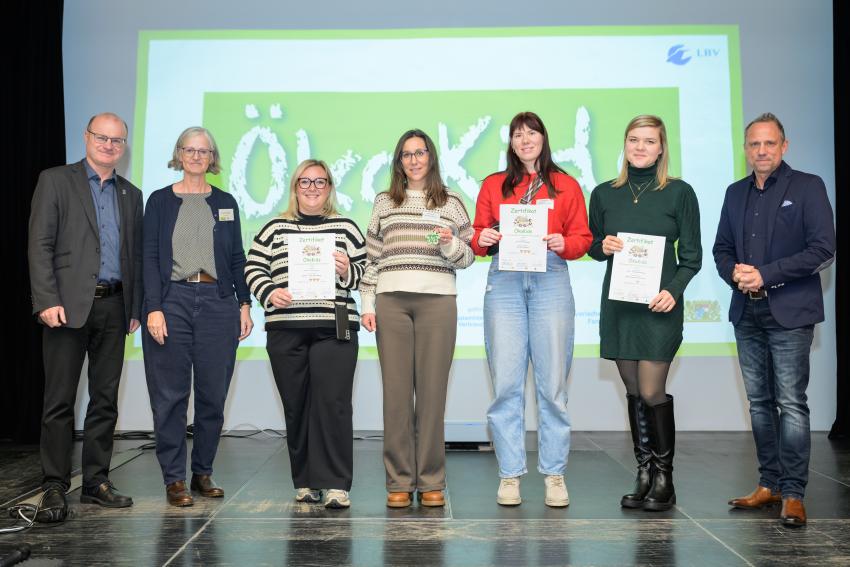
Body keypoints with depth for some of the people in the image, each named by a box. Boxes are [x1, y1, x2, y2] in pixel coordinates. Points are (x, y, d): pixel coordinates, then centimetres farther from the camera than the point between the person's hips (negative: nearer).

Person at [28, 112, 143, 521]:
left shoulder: (131, 195, 17)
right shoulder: (55, 181, 3)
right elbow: (40, 245, -4)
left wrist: (135, 308, 8)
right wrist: (46, 301, -13)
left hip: (113, 307, 5)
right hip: (68, 306, -4)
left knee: (105, 400, 8)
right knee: (60, 402, -2)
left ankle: (96, 482, 17)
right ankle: (54, 488, 5)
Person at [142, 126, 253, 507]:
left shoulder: (225, 203, 13)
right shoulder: (160, 201, 7)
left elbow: (237, 258, 13)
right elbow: (150, 256, 0)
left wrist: (245, 304, 4)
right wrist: (154, 308, -11)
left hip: (217, 303, 2)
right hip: (172, 300, -2)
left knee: (213, 394, 4)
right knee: (170, 394, 0)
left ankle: (203, 473, 17)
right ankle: (174, 478, 8)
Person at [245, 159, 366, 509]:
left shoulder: (346, 228, 12)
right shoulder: (275, 229, 14)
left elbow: (365, 270, 12)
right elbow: (253, 267, 11)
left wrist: (348, 271, -8)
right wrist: (269, 293, -6)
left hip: (334, 329, -1)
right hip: (285, 330, 2)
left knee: (332, 403, -11)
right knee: (296, 405, 5)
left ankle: (335, 484, -7)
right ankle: (305, 482, 16)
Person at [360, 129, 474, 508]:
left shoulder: (451, 203, 13)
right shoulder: (384, 203, 15)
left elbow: (467, 258, 12)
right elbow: (372, 258, 13)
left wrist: (450, 244, -8)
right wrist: (367, 304, 6)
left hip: (437, 302, -1)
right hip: (391, 302, 1)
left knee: (432, 391, -1)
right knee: (396, 391, -1)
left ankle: (431, 482, 7)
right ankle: (399, 482, 7)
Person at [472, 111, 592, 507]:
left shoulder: (566, 186, 13)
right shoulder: (493, 185, 17)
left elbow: (582, 238, 10)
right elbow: (478, 237, 15)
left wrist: (564, 244, -10)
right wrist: (482, 240, -7)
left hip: (550, 281, -1)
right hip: (504, 283, 1)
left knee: (552, 383, -2)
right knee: (506, 383, -2)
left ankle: (554, 474, 8)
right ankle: (509, 475, 5)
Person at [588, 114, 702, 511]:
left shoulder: (679, 193, 1)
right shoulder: (604, 194, 10)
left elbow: (691, 255, 1)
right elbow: (591, 245, 16)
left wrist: (673, 290, -15)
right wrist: (602, 247, -7)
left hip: (658, 305, -3)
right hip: (617, 303, 4)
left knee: (652, 392, -6)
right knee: (634, 392, 8)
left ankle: (663, 480, 10)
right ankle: (643, 475, 17)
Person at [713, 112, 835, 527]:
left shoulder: (807, 187, -1)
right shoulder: (736, 193, 15)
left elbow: (824, 248, -10)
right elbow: (721, 248, 17)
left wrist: (765, 274, -15)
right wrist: (734, 272, -5)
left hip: (789, 312, -5)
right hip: (747, 313, 6)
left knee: (791, 403, -7)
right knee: (759, 401, 10)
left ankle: (793, 494, 0)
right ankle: (769, 485, 19)